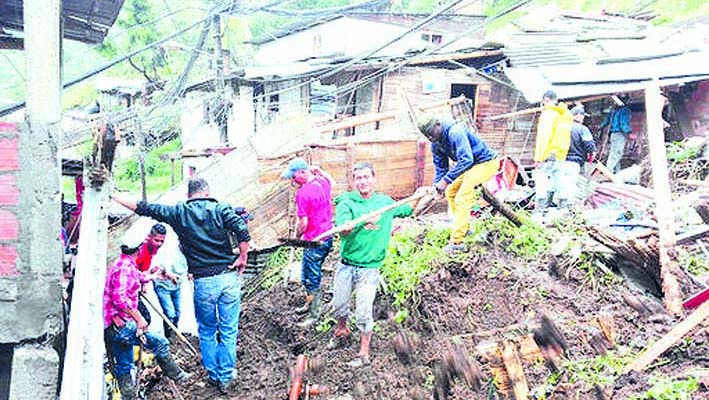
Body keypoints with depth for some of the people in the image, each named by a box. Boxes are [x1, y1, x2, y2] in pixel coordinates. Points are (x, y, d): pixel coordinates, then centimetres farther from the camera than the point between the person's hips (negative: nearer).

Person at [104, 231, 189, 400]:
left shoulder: (121, 264, 17)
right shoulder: (125, 267, -17)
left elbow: (140, 276, 36)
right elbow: (120, 298, -28)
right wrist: (139, 319, -26)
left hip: (111, 327, 11)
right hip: (119, 324, -11)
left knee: (124, 365, 16)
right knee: (160, 342, -6)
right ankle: (176, 375, 8)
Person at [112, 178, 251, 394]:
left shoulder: (178, 213, 2)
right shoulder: (221, 209, -1)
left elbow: (143, 208, 6)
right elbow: (243, 232, -15)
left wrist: (112, 197, 16)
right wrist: (242, 259, -2)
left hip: (203, 283, 0)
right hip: (229, 278, 0)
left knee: (207, 331, 19)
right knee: (229, 331, 10)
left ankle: (213, 375, 27)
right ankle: (226, 378, 17)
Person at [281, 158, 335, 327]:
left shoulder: (303, 193, -23)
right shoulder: (324, 182, 1)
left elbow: (303, 223, -20)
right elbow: (330, 180, 29)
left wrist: (297, 237, -1)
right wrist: (318, 170, 18)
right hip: (328, 238, 9)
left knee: (311, 279, 4)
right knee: (314, 274, 24)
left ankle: (314, 315, 14)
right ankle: (310, 303, 39)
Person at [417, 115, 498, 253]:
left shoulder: (455, 132, -29)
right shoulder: (436, 144, 1)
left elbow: (466, 160, -37)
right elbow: (440, 167, 9)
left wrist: (446, 180, -38)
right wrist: (437, 185, -10)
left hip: (487, 163, -10)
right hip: (472, 165, 10)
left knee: (462, 199, -19)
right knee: (451, 191, 13)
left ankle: (456, 241, -19)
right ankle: (465, 228, 26)